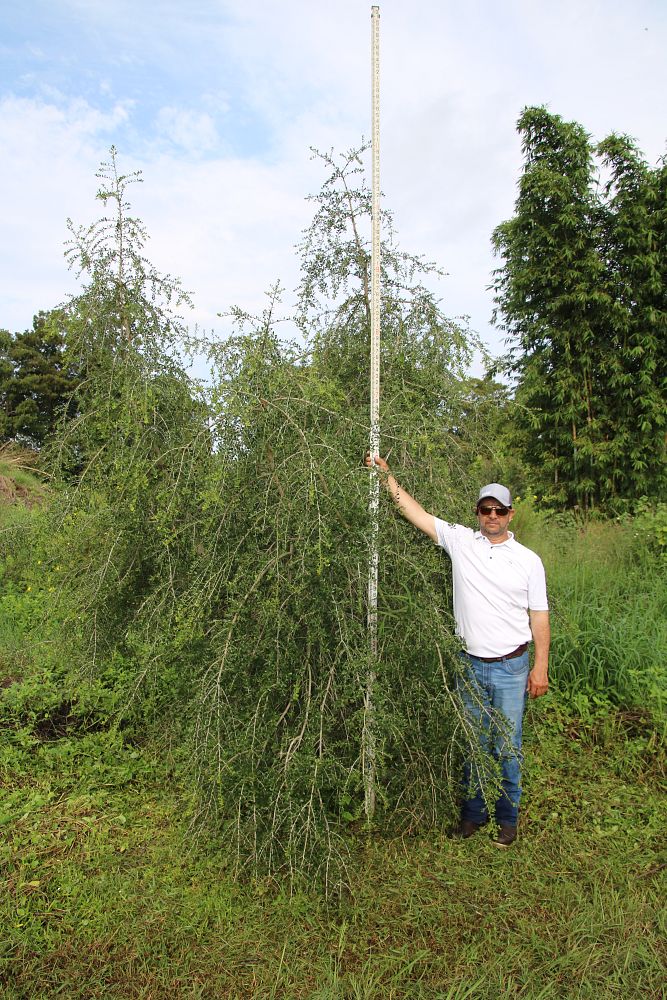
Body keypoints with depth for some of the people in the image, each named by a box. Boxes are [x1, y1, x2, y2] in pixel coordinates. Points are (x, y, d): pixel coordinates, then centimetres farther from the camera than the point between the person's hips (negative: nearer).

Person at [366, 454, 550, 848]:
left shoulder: (529, 560, -2)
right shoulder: (460, 541, -2)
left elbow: (539, 617, 0)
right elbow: (416, 513, -4)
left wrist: (541, 667, -4)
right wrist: (387, 475, -9)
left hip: (511, 667, -1)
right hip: (471, 665, 1)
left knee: (507, 747, 9)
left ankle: (508, 818, 28)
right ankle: (473, 812, 32)